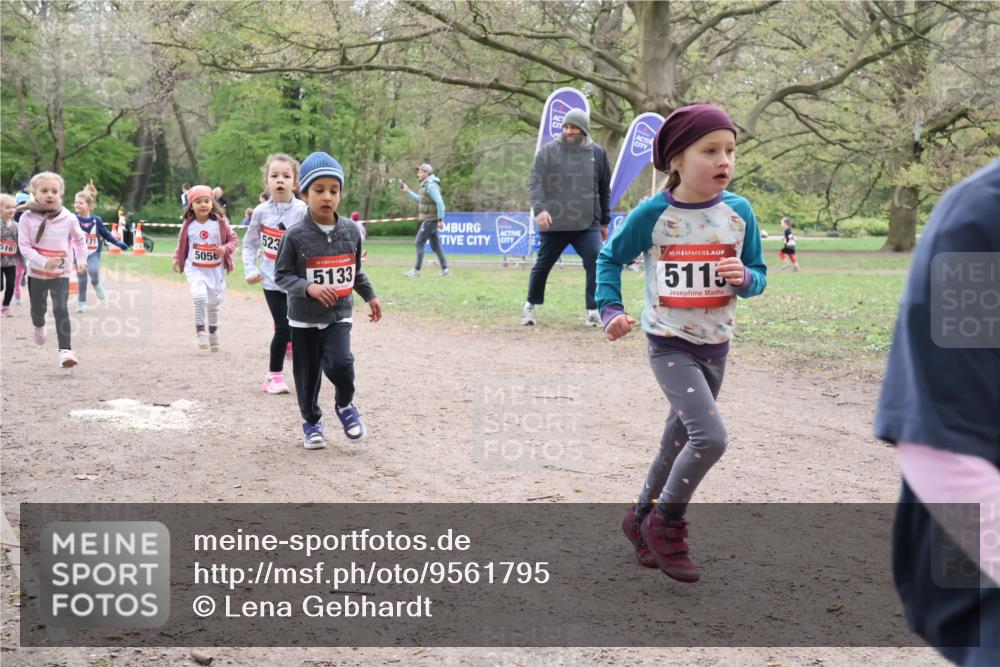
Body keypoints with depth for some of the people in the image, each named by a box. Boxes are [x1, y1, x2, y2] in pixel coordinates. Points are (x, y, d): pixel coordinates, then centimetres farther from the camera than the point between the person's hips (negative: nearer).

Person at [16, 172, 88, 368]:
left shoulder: (68, 219, -7)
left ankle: (65, 350, -16)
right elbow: (24, 246, -15)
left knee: (61, 310, -14)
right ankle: (39, 327, 53)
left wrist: (81, 259, 8)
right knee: (38, 309, 18)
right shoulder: (27, 218, -11)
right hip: (36, 273, 1)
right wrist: (43, 262, -27)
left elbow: (79, 239, 12)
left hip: (61, 273, -1)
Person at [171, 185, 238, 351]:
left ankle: (213, 333, 36)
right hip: (195, 270, -1)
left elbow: (233, 239, -1)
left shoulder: (220, 222, -8)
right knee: (200, 297, -26)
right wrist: (177, 259, 2)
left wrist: (225, 249, -19)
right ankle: (200, 330, -11)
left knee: (214, 303, 16)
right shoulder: (188, 225, -3)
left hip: (215, 270, 1)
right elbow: (181, 244, 12)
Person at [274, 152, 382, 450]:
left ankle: (345, 405, 11)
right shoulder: (295, 236, -12)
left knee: (340, 363, -20)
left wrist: (370, 296, 12)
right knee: (308, 375, 7)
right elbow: (282, 274, -10)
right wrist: (309, 287, -25)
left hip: (339, 316, 1)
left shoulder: (351, 231, 0)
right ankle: (311, 422, 32)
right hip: (304, 320, -1)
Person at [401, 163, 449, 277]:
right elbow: (419, 199, 29)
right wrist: (408, 191, 25)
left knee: (419, 243, -6)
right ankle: (444, 269, 13)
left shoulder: (431, 185, -16)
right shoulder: (426, 185, 16)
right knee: (435, 244, 11)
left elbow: (440, 202, -23)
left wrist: (440, 219, -24)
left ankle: (416, 271, -3)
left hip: (430, 220, -10)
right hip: (428, 219, 10)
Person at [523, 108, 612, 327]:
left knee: (597, 264, -12)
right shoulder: (548, 151, -2)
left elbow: (604, 190, 14)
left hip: (588, 224, 1)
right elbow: (534, 183, -8)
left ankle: (593, 311, -1)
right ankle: (530, 305, 32)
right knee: (542, 265, 12)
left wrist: (605, 221, 16)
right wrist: (539, 209, -25)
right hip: (553, 224, -1)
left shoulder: (597, 153, 5)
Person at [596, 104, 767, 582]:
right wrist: (611, 309, -10)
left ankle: (642, 517, 37)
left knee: (680, 438, 15)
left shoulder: (739, 211, -4)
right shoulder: (653, 214, -13)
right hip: (669, 347, -5)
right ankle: (666, 524, 4)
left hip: (715, 348, 5)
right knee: (711, 436, -19)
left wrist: (745, 277, -18)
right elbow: (611, 258, 2)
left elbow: (758, 275, 5)